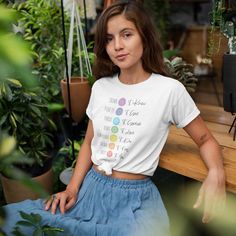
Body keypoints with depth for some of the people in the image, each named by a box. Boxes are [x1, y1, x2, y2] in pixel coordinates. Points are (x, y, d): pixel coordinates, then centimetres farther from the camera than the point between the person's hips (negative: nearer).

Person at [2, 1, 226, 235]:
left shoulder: (169, 89, -7)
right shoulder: (101, 87, 6)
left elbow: (205, 139, 2)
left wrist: (216, 173, -19)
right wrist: (72, 188, 1)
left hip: (135, 198, -2)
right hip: (91, 187, 3)